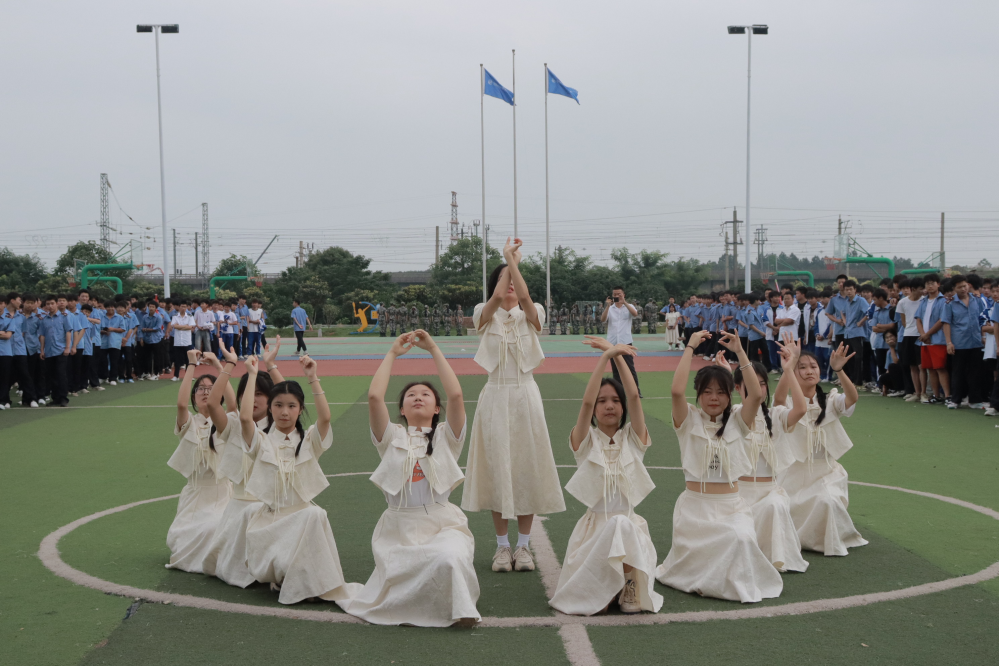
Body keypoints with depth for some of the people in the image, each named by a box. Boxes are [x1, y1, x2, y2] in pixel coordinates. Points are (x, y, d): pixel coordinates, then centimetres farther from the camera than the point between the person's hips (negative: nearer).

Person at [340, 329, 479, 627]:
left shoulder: (445, 437, 9)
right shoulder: (392, 437, 11)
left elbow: (456, 395, -9)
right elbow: (374, 397, -6)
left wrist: (434, 349, -4)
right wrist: (393, 353, 1)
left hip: (441, 524, -1)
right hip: (399, 527, 1)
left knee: (450, 559, -33)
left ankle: (460, 608, -2)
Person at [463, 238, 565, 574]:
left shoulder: (531, 316, 4)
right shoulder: (485, 316, 3)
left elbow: (524, 296, -19)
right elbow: (497, 298, -19)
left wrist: (513, 262, -16)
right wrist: (508, 261, -12)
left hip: (526, 397, 0)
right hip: (495, 397, 0)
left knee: (527, 468, 2)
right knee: (497, 469, 2)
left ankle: (523, 546, 12)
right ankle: (502, 546, 13)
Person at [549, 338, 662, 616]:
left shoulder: (632, 438, 6)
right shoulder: (585, 441, 2)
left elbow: (634, 396, -9)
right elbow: (586, 400, -16)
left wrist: (617, 355, -11)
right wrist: (604, 357, -18)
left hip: (630, 524, 1)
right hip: (594, 525, -1)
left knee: (624, 525, -33)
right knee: (617, 525, -33)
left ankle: (630, 590, -12)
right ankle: (602, 591, -9)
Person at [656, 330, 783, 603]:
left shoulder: (736, 423, 6)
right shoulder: (689, 421, 1)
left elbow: (756, 395, -12)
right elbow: (676, 391, -19)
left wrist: (739, 351, -11)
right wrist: (690, 348, -14)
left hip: (731, 505, 1)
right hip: (695, 505, -1)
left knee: (741, 539, -30)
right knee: (693, 565, -10)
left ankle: (740, 583, -2)